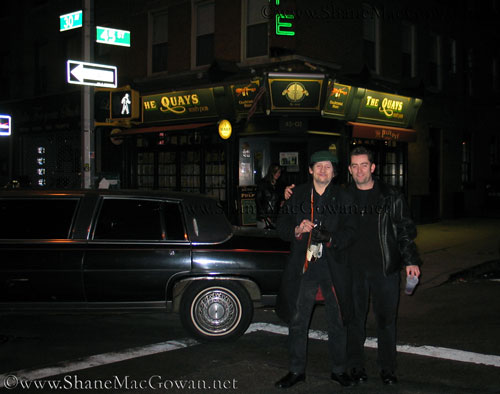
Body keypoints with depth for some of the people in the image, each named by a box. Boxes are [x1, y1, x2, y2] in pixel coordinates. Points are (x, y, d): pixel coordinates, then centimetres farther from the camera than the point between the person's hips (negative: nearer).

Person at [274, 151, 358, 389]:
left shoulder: (342, 197, 2)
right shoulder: (297, 195, 6)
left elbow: (350, 231, -5)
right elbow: (281, 226, 3)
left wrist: (330, 239, -23)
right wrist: (297, 230, -17)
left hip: (333, 268, -1)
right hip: (302, 267, 1)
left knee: (337, 322, 9)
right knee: (297, 322, 7)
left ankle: (339, 370, 26)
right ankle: (296, 371, 21)